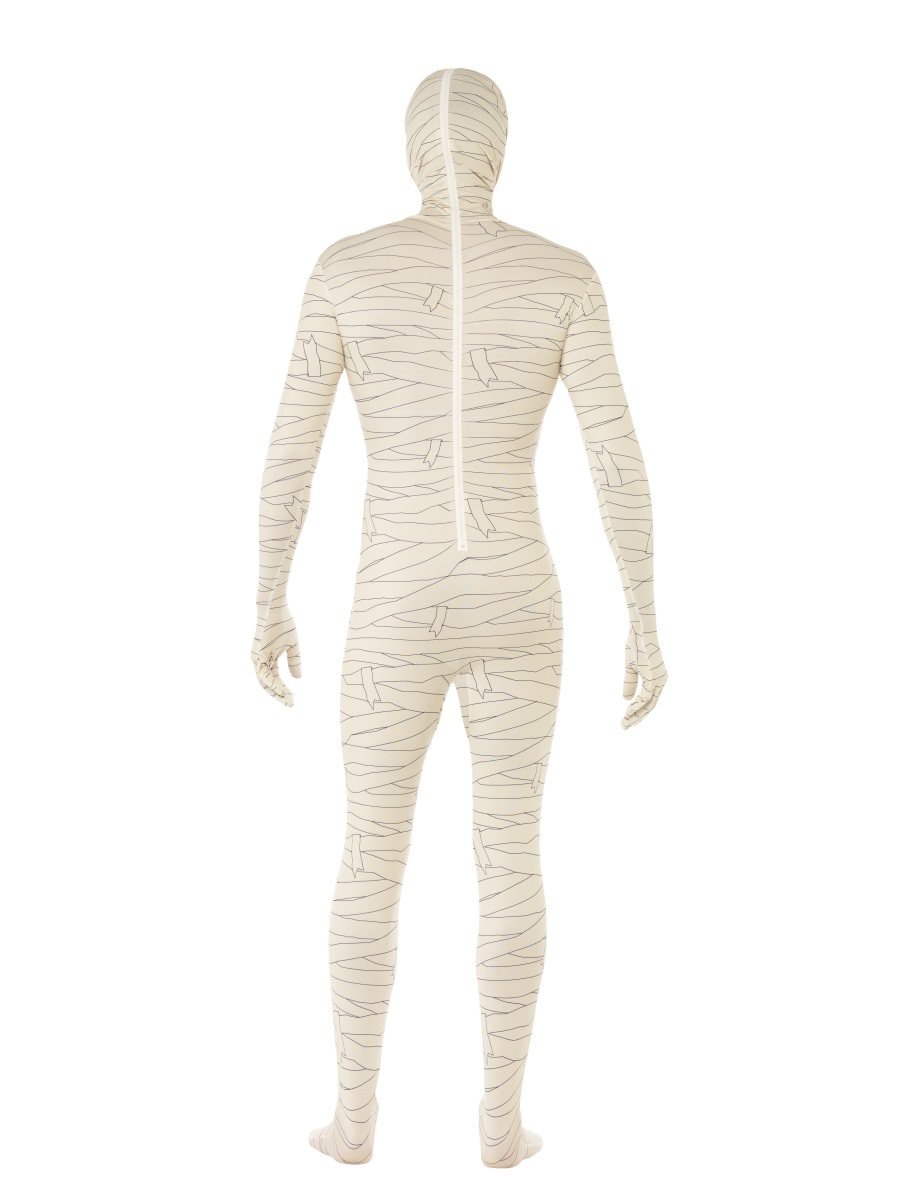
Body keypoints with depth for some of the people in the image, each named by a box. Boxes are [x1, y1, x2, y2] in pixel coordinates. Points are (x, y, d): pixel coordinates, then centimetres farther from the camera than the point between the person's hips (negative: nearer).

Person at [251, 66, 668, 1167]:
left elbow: (289, 449, -3)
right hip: (515, 608, 1)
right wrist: (645, 622, 0)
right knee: (511, 858, 15)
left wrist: (270, 604, 7)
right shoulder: (561, 274, -1)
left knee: (370, 860, 16)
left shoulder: (346, 266, -2)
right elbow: (617, 455, -6)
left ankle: (354, 1114, 26)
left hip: (396, 619, 0)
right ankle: (500, 1116, 24)